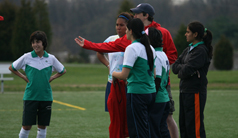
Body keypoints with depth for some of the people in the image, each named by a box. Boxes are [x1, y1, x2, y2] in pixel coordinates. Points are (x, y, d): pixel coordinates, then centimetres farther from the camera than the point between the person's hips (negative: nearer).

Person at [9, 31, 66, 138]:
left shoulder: (51, 58, 2)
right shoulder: (26, 57, -3)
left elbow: (62, 71, 18)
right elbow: (12, 68, 10)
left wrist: (52, 78, 5)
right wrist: (24, 77, 2)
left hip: (46, 96, 2)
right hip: (30, 96, -2)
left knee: (42, 126, 6)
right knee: (26, 126, -4)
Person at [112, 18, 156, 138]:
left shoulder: (132, 48, -13)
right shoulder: (150, 48, 12)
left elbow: (124, 75, -16)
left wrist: (114, 74, 5)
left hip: (137, 94, -8)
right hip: (151, 92, 8)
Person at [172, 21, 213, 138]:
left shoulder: (201, 51, -13)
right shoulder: (188, 50, 14)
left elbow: (186, 70, -20)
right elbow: (175, 66, 8)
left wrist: (180, 71, 0)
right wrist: (184, 68, -9)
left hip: (195, 93, -9)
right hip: (184, 91, 9)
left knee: (194, 125, -7)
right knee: (184, 124, 11)